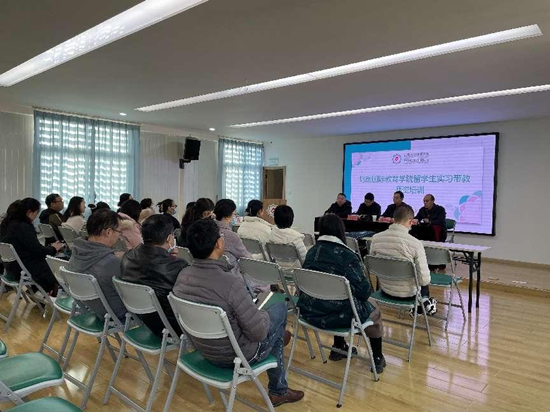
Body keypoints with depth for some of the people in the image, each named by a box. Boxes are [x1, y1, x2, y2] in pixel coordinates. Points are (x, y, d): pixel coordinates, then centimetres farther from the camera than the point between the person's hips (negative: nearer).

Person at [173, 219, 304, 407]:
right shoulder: (230, 282, -33)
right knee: (280, 308, 15)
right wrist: (264, 315, -4)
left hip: (204, 350, 7)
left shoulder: (182, 276, -11)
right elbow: (258, 332, -26)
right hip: (236, 355, -6)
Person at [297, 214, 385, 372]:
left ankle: (338, 348, 45)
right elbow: (364, 291, -16)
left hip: (310, 312, 6)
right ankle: (377, 359, 34)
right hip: (339, 315, -5)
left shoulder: (311, 252, 3)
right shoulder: (347, 255, -15)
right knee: (373, 309, 25)